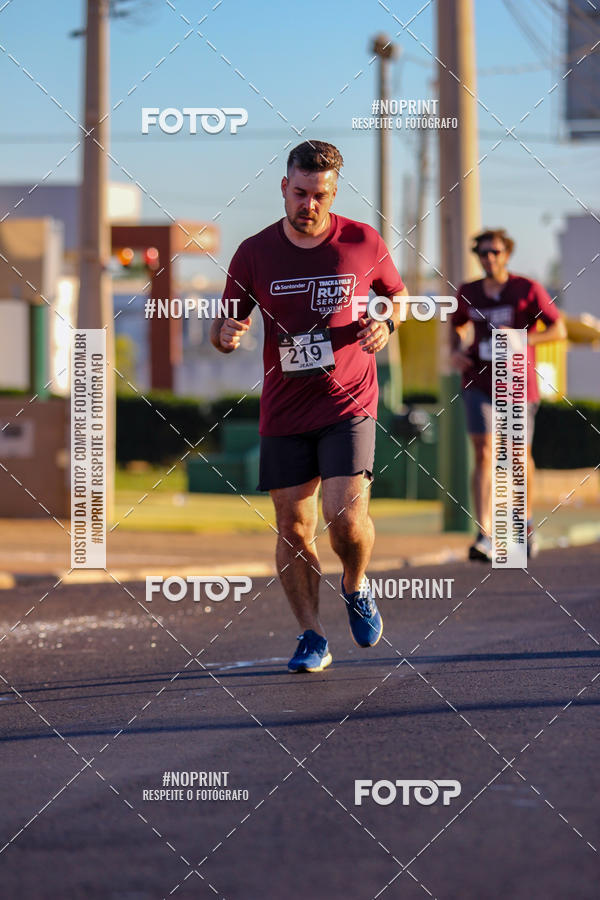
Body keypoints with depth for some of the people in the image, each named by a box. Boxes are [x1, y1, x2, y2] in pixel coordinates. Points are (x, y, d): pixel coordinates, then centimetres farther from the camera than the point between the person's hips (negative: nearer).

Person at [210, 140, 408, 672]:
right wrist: (227, 335, -15)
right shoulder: (255, 253, 1)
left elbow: (397, 294, 15)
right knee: (293, 526, 2)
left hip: (349, 404, -2)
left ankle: (356, 588, 16)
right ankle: (312, 636, 15)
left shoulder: (364, 244, -1)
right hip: (284, 412, 2)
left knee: (346, 515, -16)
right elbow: (225, 327, 9)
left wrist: (387, 324, -7)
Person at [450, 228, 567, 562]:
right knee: (483, 452, -15)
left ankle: (526, 520, 39)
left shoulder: (528, 290, -4)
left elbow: (559, 330, -6)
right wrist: (456, 350, 4)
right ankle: (485, 537, -23)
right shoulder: (468, 293, 6)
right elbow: (458, 325, 25)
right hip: (479, 383, 1)